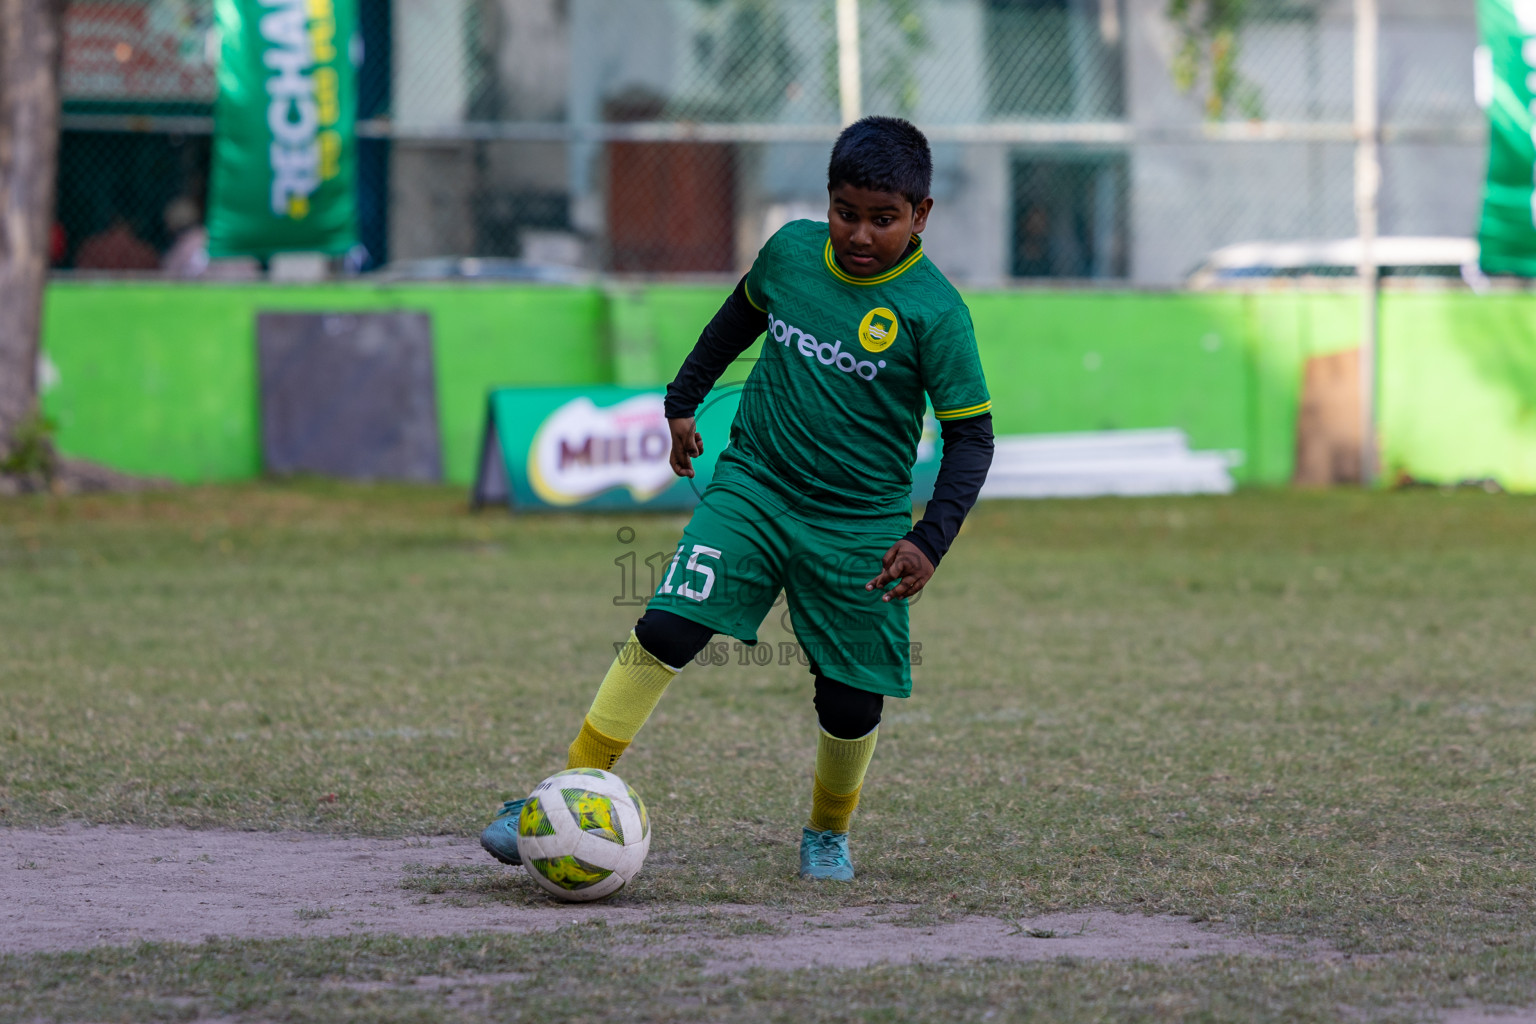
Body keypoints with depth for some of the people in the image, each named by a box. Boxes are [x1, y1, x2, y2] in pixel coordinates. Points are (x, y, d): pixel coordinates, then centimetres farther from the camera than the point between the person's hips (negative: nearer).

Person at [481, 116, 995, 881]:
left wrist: (931, 540, -19)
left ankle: (827, 834, 31)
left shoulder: (934, 312, -13)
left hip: (861, 524, -2)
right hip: (753, 486, 2)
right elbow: (744, 314, 20)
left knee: (851, 703, 1)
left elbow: (970, 435, -9)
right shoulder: (791, 250, -2)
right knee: (665, 632, -15)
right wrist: (684, 400, 25)